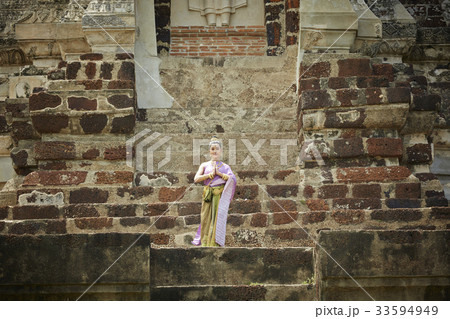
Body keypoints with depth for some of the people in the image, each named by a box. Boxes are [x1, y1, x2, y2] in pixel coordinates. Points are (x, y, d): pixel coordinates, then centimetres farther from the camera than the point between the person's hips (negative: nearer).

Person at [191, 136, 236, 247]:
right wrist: (210, 174, -7)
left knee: (217, 218, -7)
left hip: (220, 195, -1)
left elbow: (233, 179, -4)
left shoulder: (225, 166, 12)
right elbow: (196, 178, 0)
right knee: (206, 218, -3)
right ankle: (205, 242, 0)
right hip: (208, 195, 1)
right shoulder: (204, 165, 14)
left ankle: (215, 243, -7)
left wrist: (218, 173, -9)